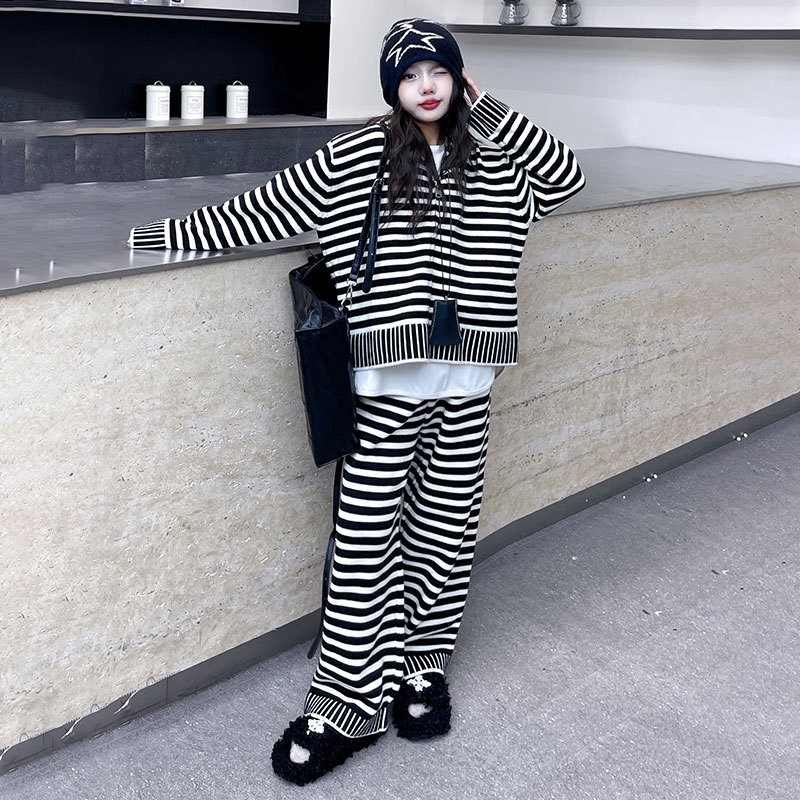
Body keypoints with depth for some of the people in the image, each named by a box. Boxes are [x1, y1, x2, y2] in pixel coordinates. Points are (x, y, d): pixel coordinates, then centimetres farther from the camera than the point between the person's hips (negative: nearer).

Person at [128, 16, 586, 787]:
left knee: (444, 531, 11)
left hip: (465, 384, 3)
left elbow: (565, 177, 0)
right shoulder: (357, 157, -1)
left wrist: (488, 110, -2)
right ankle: (347, 705, 9)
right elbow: (263, 207, 0)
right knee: (366, 540, -1)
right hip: (386, 384, -2)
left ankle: (421, 669, 30)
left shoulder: (491, 153, 9)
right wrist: (169, 233, 0)